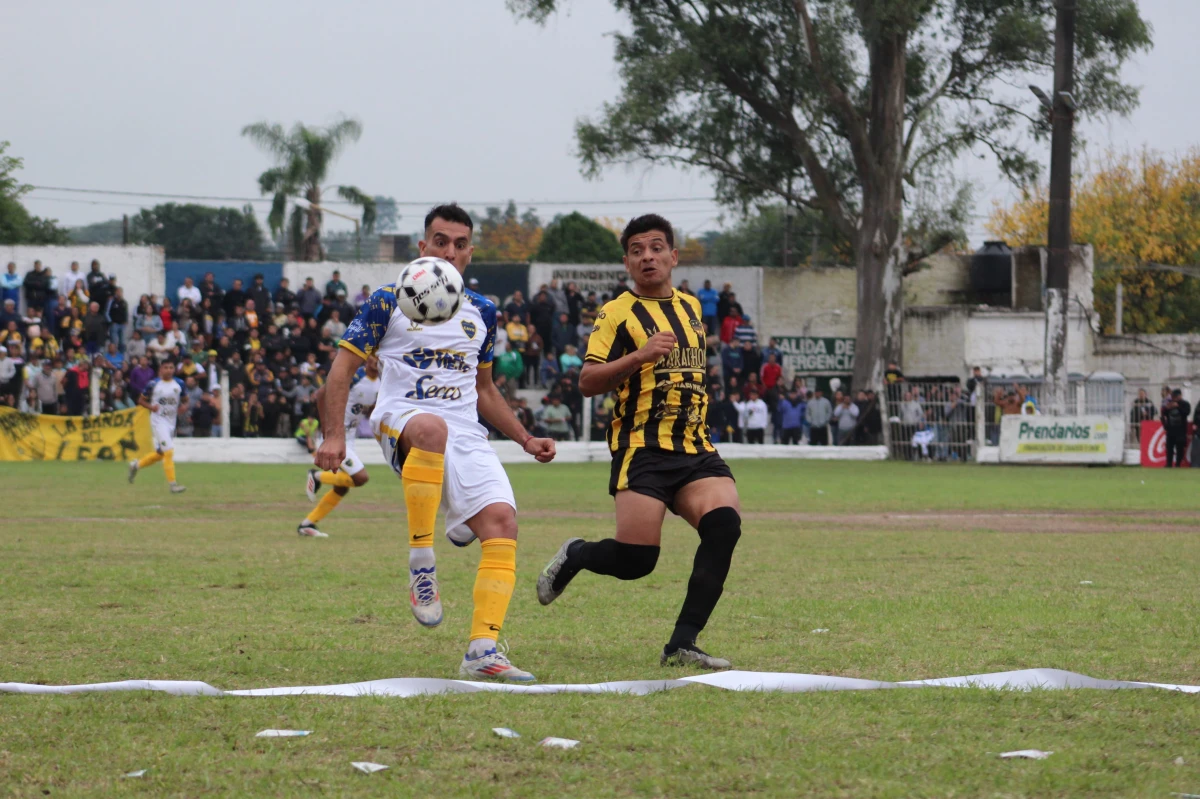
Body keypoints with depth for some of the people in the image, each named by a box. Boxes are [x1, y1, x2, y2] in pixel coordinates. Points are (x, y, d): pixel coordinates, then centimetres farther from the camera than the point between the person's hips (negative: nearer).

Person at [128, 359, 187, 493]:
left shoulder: (179, 383, 2)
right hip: (158, 421, -5)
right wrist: (151, 407, -18)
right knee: (168, 450, -17)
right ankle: (172, 483, -15)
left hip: (172, 422, 5)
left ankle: (136, 465, 38)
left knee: (160, 453, 15)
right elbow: (141, 400, 2)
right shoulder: (153, 384, -8)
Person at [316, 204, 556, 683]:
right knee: (432, 427, -43)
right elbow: (344, 365, 3)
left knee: (502, 523, -20)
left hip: (465, 436, 5)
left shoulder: (482, 312, 18)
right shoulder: (389, 302, 4)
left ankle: (483, 651, -21)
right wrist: (333, 435, -9)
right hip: (400, 422, -5)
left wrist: (526, 440, 20)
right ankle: (421, 566, -33)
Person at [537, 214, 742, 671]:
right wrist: (640, 355, -18)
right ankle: (573, 556, 23)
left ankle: (682, 645, -18)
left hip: (695, 449, 5)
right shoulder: (617, 313, 0)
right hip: (642, 449, -5)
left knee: (724, 524, -21)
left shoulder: (691, 307, 18)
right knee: (636, 559, -14)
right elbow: (587, 382, -7)